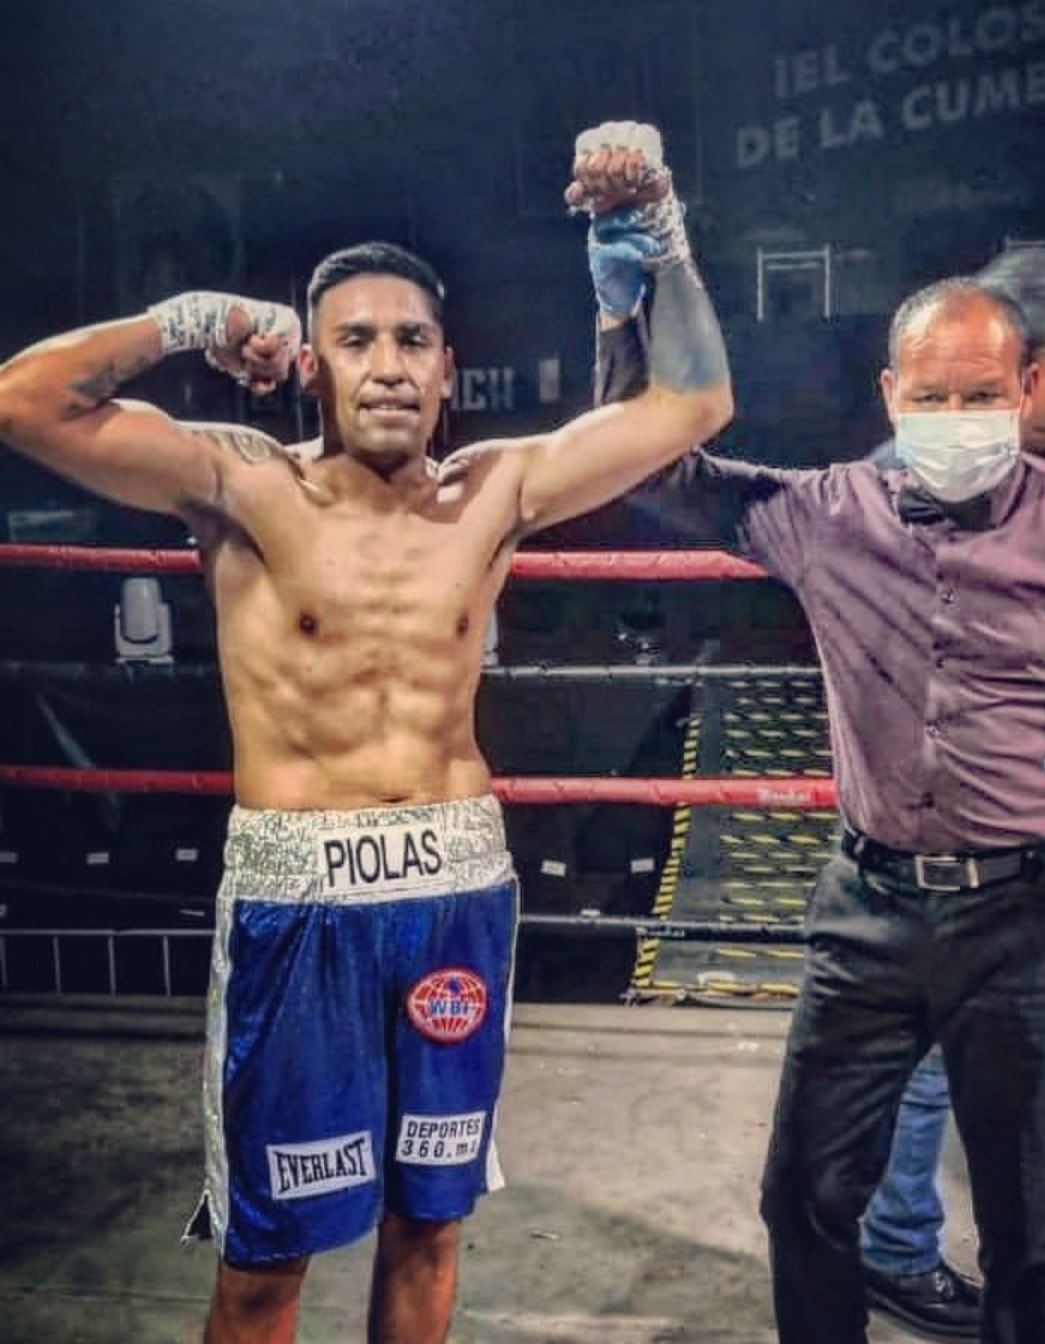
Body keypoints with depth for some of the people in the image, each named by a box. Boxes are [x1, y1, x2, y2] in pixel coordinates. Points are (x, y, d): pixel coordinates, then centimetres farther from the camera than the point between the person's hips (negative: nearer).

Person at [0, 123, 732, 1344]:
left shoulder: (491, 492, 3)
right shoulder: (246, 487, -6)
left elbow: (692, 402, 7)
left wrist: (661, 236, 1)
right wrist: (188, 322, -7)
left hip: (458, 889, 3)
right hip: (298, 897, -3)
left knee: (426, 1218, 19)